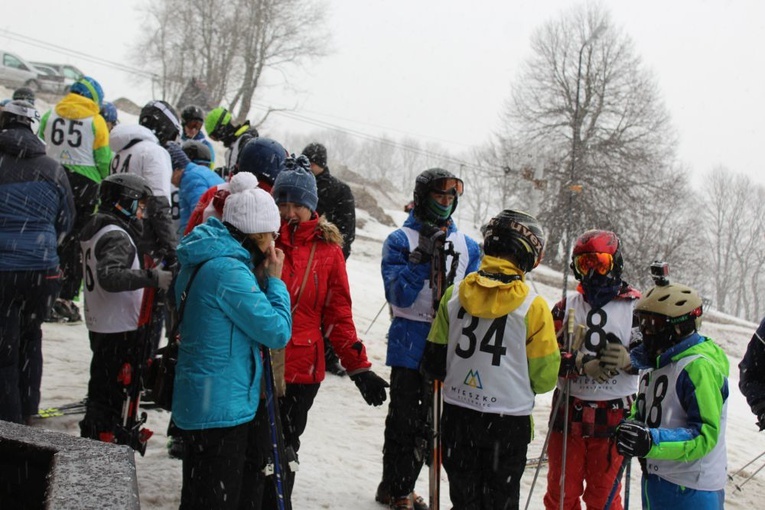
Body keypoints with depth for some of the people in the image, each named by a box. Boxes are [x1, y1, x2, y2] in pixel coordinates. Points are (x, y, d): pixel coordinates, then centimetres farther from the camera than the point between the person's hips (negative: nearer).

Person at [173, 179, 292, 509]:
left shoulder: (204, 262, 9)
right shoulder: (229, 270, -22)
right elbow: (277, 332, -18)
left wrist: (262, 279, 4)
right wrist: (274, 279, -7)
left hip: (200, 403, 10)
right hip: (222, 408, -10)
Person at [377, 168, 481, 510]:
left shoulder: (467, 246, 8)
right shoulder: (400, 241, -5)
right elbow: (399, 296, -14)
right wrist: (422, 259, -22)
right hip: (410, 344, -4)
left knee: (427, 420, 13)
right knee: (404, 419, 1)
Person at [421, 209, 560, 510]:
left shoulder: (455, 294, -4)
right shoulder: (533, 306, -14)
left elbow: (434, 362, 2)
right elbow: (545, 378, -8)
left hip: (457, 414, 3)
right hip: (508, 420, -3)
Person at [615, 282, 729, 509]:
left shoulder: (699, 367, -20)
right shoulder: (654, 361, 9)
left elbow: (706, 434, -25)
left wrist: (652, 442, -36)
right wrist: (632, 427, -1)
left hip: (690, 491, -9)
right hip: (653, 480, 9)